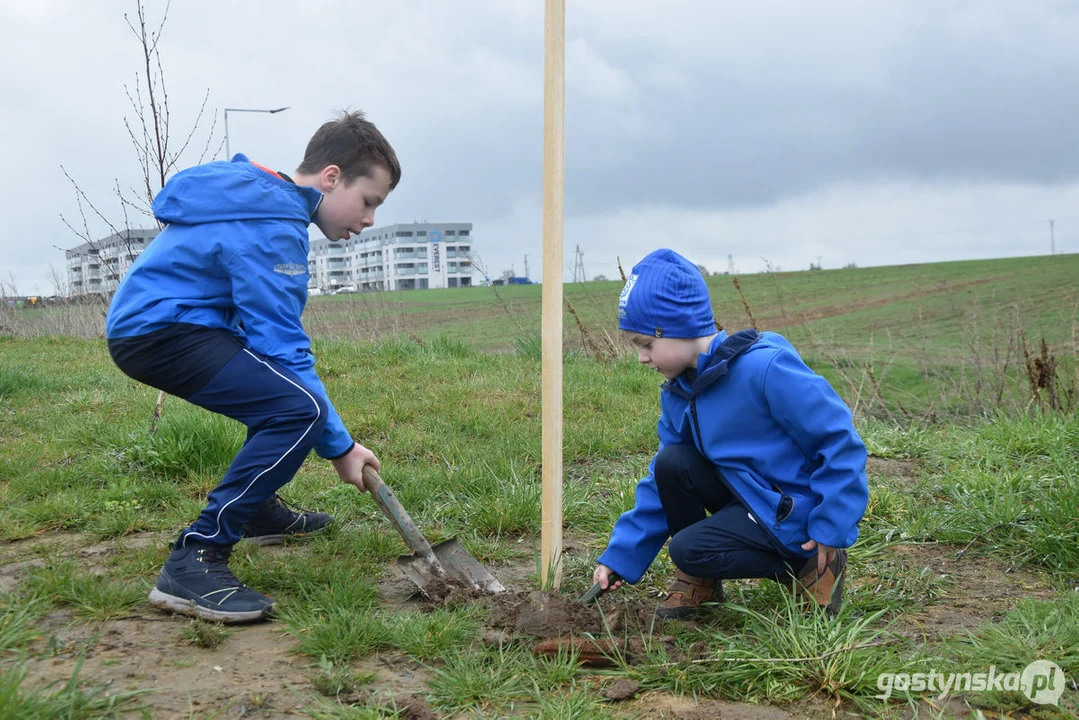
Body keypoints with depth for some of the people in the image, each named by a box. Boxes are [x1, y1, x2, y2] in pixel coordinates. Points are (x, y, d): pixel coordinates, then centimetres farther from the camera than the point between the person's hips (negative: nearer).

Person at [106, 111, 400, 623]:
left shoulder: (258, 192, 14)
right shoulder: (272, 227, -18)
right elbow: (282, 349, -20)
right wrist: (339, 447, -15)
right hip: (160, 332, -11)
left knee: (281, 388, 26)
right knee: (300, 408, -26)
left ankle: (259, 510, 34)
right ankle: (193, 562, -24)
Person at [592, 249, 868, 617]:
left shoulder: (765, 367, -26)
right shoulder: (677, 394, 0)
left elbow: (839, 439, -22)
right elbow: (659, 483, 5)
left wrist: (832, 529, -19)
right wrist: (619, 556, -1)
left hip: (794, 513, -7)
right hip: (746, 493, 8)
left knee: (688, 548, -19)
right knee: (671, 463, -14)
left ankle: (808, 565, -3)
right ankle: (698, 581, 3)